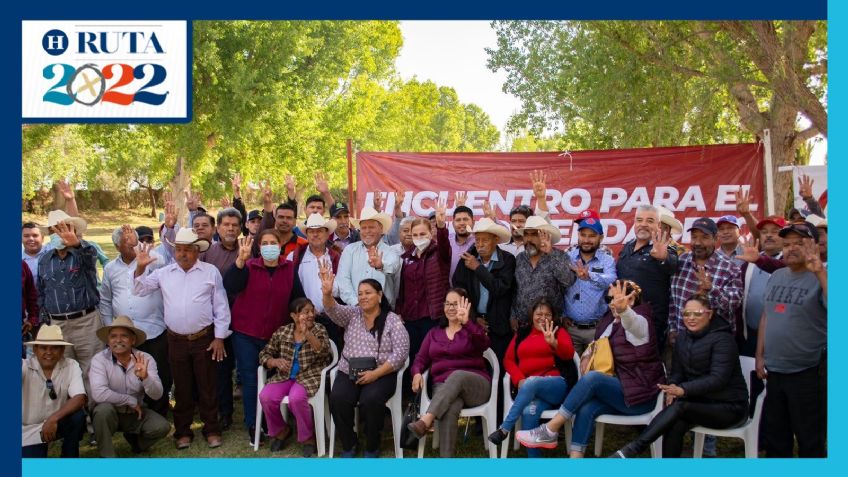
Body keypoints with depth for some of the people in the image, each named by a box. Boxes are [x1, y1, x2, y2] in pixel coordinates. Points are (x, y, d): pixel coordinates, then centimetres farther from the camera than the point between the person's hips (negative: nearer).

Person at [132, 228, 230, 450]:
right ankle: (183, 431, 25)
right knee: (182, 388, 12)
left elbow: (221, 307, -2)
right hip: (176, 340, 2)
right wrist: (140, 268, -10)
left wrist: (219, 337, -4)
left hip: (205, 338, -2)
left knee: (207, 386, 7)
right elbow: (139, 290, 6)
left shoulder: (211, 272, -3)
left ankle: (211, 429, 20)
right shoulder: (164, 273, 5)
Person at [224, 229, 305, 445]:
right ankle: (252, 425, 15)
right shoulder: (249, 267, -5)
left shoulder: (290, 269, -1)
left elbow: (298, 298, 2)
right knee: (250, 379, 3)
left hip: (276, 334, 1)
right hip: (246, 333, -1)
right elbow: (229, 287, -22)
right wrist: (240, 259, -33)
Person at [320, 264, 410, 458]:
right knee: (337, 399, -26)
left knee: (371, 400, -32)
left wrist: (375, 374, -16)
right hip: (349, 373, 3)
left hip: (381, 375, -3)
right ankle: (349, 445, -2)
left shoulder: (393, 320, 0)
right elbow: (333, 310, -10)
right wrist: (327, 293, -33)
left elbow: (401, 352, -8)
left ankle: (372, 447, -7)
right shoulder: (352, 314, 10)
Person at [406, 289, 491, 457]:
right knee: (450, 408, -35)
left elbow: (484, 343, -14)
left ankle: (425, 422, -49)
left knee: (456, 376, -38)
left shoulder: (473, 330, 10)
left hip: (475, 385, -1)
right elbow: (421, 359, 17)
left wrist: (467, 322, -31)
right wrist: (417, 373, -8)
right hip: (443, 386, 2)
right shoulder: (434, 333, 22)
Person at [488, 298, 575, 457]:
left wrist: (553, 343, -29)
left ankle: (504, 429, -29)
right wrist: (519, 380, -5)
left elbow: (569, 354, -6)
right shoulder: (521, 333, 22)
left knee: (532, 382, -36)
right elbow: (508, 360, 15)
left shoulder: (558, 331, 14)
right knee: (529, 411, -32)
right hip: (529, 388, 2)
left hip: (558, 385, -2)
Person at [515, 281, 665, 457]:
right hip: (621, 389, 7)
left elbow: (631, 321, -40)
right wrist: (588, 355, 2)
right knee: (586, 409, -23)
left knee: (592, 378, -29)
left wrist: (623, 309, -65)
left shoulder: (640, 322, -13)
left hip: (640, 395, -7)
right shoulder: (610, 321, 10)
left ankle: (549, 431, -23)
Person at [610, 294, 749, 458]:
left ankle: (634, 449, -34)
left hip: (728, 407, -5)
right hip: (701, 401, 5)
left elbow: (718, 378, -22)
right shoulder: (683, 337, 9)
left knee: (678, 406, -31)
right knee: (675, 426, -28)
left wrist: (683, 390, -35)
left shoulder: (722, 338, -12)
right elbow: (677, 371, 10)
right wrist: (672, 389, -14)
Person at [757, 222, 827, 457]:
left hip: (808, 373, -6)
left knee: (811, 442, 6)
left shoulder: (820, 278, -11)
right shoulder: (776, 276, 9)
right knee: (775, 438, 19)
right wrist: (760, 355, 12)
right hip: (774, 371, 6)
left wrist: (820, 271, -37)